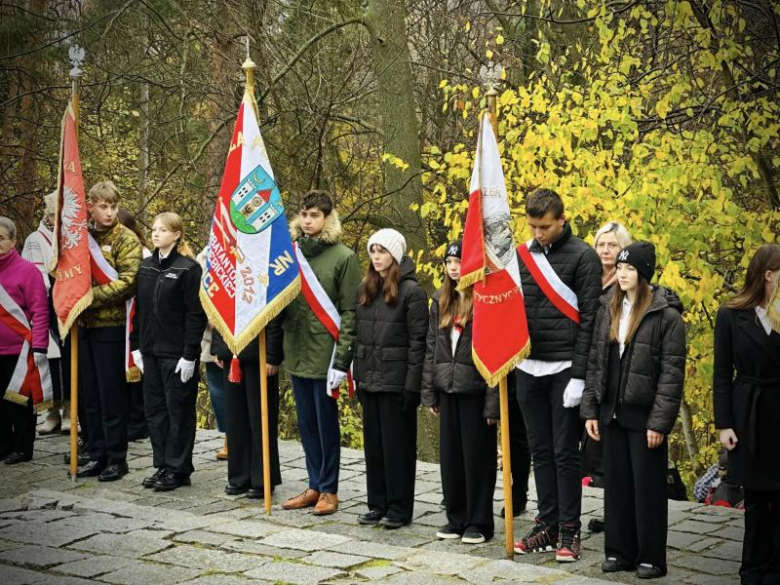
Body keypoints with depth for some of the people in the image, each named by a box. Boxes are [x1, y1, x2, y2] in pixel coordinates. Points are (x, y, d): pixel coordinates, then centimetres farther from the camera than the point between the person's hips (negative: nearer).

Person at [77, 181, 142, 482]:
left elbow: (126, 283, -15)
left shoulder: (127, 240, -5)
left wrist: (90, 296, -19)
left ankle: (117, 458, 10)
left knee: (111, 395, 0)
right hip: (84, 324, 6)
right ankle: (96, 454, 20)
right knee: (90, 395, 11)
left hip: (111, 324, -5)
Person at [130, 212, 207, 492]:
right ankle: (162, 465, 21)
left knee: (178, 410, 2)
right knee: (154, 409, 11)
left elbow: (196, 314, -13)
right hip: (150, 351, 7)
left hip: (177, 353, -7)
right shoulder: (146, 266, 10)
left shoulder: (189, 268, -10)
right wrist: (136, 345, 8)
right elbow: (139, 308, 14)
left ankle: (178, 469, 10)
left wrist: (190, 354, -16)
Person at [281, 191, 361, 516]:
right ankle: (315, 486, 22)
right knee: (306, 424, 12)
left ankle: (329, 490, 13)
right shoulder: (291, 253, 9)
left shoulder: (343, 257, -7)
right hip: (297, 352, 6)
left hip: (325, 353, -5)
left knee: (326, 422, 3)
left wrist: (342, 359, -15)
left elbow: (350, 312, -9)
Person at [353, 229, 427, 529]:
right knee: (373, 443, 11)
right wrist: (357, 376, 11)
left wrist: (412, 384, -16)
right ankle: (378, 504, 21)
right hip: (369, 379, 7)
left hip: (396, 380, -7)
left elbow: (418, 341, -11)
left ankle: (399, 508, 9)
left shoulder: (412, 291, -8)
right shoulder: (365, 290, 12)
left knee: (397, 445, 1)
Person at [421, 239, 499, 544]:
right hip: (447, 389, 6)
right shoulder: (441, 300, 10)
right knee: (450, 455, 12)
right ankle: (456, 517, 24)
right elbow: (431, 347, 13)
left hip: (475, 390, -6)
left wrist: (493, 401, -16)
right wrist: (429, 392, 9)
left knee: (477, 457, 3)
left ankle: (479, 522, 13)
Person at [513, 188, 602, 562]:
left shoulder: (583, 257, -6)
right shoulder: (521, 255, 9)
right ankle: (547, 526, 20)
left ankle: (569, 532, 9)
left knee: (565, 453, 0)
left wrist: (578, 375, -13)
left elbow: (588, 318, -9)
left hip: (564, 369, -5)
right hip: (528, 369, 5)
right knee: (540, 451, 11)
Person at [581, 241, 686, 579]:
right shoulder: (607, 309, 9)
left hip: (644, 415, -5)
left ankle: (650, 558, 12)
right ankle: (619, 552, 21)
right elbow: (595, 362, 11)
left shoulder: (666, 315, -9)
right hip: (612, 413, 5)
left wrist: (660, 422, -16)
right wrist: (590, 410, 6)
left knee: (647, 487, 2)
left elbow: (672, 373, -12)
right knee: (616, 484, 11)